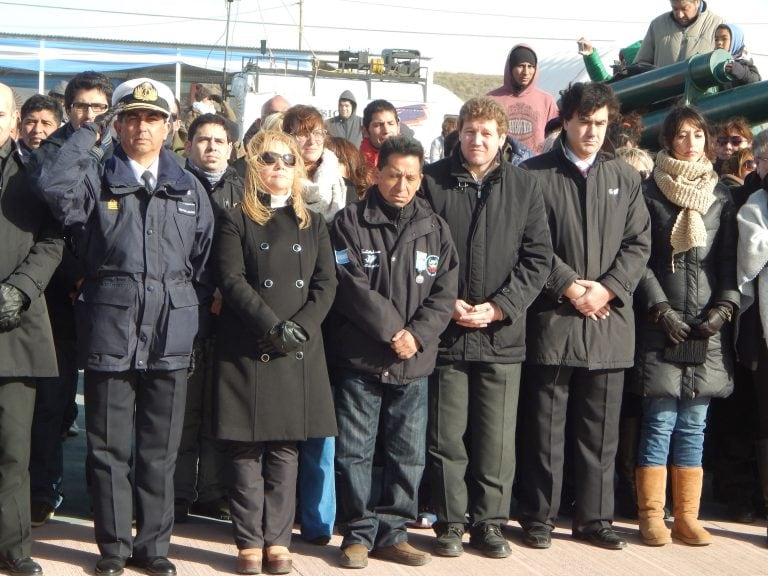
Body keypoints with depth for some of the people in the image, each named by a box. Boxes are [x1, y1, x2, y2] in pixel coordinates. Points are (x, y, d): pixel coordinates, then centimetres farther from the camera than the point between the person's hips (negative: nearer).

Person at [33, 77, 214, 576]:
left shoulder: (190, 189, 11)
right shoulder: (97, 180, 4)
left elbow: (205, 263, 14)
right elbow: (54, 182, -19)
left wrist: (192, 315, 8)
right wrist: (89, 134, -7)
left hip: (171, 337, 2)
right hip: (109, 334, -1)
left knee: (160, 451, 8)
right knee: (109, 448, 5)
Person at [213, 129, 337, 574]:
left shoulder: (312, 224, 15)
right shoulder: (237, 221, 4)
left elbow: (326, 284, 6)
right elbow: (232, 281, -7)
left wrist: (301, 326, -11)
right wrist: (273, 326, -16)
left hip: (299, 352, 3)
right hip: (247, 350, -3)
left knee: (286, 450, 4)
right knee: (248, 450, 0)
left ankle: (278, 540, 10)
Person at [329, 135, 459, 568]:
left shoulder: (435, 228, 10)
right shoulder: (351, 222, -1)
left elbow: (445, 292, 3)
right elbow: (352, 287, -10)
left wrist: (417, 334, -11)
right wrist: (391, 329, -14)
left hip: (414, 362, 3)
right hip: (360, 358, -3)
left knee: (408, 454, 8)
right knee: (356, 451, 2)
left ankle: (391, 533, 19)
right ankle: (359, 533, 13)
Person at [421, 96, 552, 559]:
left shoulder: (525, 186, 5)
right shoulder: (432, 182, 1)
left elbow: (538, 256, 3)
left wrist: (500, 306, -7)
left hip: (503, 332, 1)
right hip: (445, 330, -1)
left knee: (498, 438, 5)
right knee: (447, 435, 4)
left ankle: (490, 521, 17)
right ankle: (450, 521, 16)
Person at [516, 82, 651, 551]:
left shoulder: (625, 178, 11)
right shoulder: (536, 174, 0)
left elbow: (639, 244, 7)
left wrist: (606, 288, -7)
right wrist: (569, 287, -12)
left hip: (609, 320, 3)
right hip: (553, 318, -3)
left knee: (600, 430, 9)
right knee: (545, 427, 4)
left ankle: (594, 517, 18)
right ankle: (539, 517, 13)